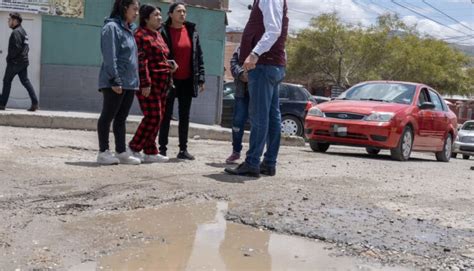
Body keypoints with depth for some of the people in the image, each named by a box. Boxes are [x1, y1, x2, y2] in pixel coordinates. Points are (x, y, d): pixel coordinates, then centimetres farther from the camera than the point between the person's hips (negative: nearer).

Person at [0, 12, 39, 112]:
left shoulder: (16, 32, -13)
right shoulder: (23, 31, 18)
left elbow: (16, 47, -22)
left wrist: (9, 57, -11)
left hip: (15, 62, -9)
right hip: (23, 61, 9)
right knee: (25, 81, 6)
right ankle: (35, 103, -3)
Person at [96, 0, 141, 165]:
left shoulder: (128, 29, 18)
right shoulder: (112, 27, -9)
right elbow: (110, 57, -16)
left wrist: (135, 81, 16)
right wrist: (115, 80, -21)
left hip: (129, 83, 8)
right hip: (115, 83, -8)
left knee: (121, 118, 10)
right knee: (107, 116, -1)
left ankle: (121, 152, 14)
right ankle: (103, 152, 4)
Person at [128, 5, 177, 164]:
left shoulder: (158, 35, 19)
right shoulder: (141, 35, -8)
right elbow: (140, 61, -16)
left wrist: (169, 66, 13)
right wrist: (145, 83, -22)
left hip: (161, 83, 9)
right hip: (148, 82, -9)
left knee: (157, 118, 8)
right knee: (153, 117, -11)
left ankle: (150, 152, 13)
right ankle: (134, 148, 1)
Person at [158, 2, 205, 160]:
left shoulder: (192, 31, 7)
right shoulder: (164, 32, -5)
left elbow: (199, 55, 9)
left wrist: (201, 78, 4)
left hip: (187, 81, 4)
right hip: (169, 80, -4)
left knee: (184, 116, 7)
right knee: (166, 115, 2)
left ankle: (183, 149, 13)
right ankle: (162, 148, 8)